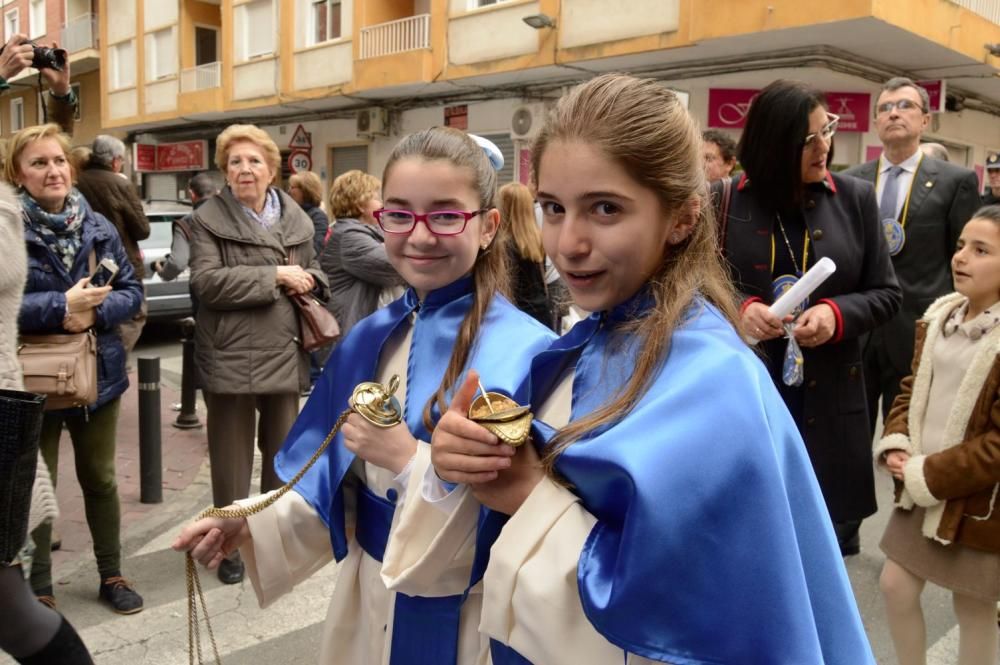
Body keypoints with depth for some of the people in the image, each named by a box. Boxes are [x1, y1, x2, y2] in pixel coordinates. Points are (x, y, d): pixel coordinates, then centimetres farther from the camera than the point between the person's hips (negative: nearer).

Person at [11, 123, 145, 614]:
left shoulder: (98, 226, 1)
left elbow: (132, 291, 0)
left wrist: (94, 312, -17)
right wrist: (62, 306, -27)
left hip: (97, 372, 4)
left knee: (100, 478, 16)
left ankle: (112, 575, 32)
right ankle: (39, 588, 28)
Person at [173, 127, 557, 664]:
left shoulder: (526, 353, -20)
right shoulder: (367, 341, -1)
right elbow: (337, 484, 6)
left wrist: (410, 460, -29)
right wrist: (250, 527, -7)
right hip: (369, 606, 5)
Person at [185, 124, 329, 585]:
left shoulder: (296, 218, 9)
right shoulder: (208, 219, -4)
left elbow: (311, 272, 21)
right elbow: (206, 282, -17)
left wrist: (309, 283, -4)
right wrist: (275, 277, -18)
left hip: (285, 353, 4)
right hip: (230, 356, -4)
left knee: (282, 450, 15)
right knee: (232, 455, 7)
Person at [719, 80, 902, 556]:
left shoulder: (856, 199, 2)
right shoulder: (724, 201, -2)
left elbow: (886, 294, 5)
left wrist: (837, 314, -15)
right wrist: (738, 309, -17)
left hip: (829, 401, 1)